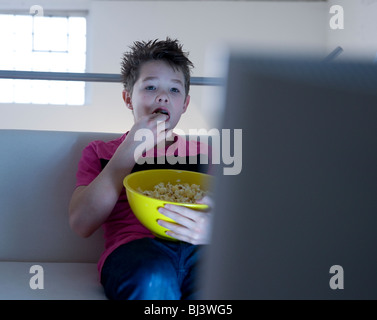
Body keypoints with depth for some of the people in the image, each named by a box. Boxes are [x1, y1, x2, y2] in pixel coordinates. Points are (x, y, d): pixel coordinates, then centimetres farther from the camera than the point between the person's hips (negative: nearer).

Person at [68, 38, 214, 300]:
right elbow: (81, 224, 3)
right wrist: (132, 148, -1)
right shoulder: (100, 152, 21)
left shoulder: (202, 152, 25)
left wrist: (212, 229, -15)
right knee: (153, 274, -39)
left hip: (198, 249, 1)